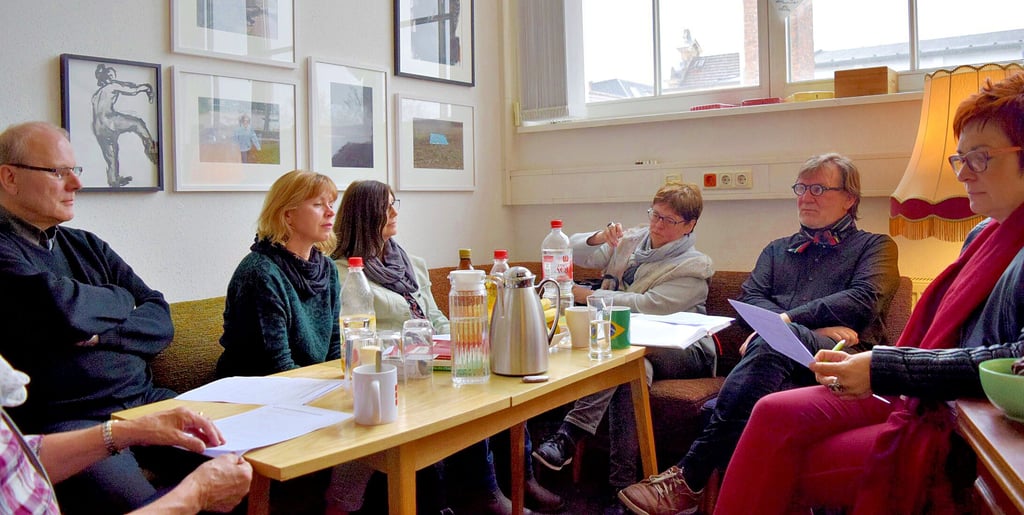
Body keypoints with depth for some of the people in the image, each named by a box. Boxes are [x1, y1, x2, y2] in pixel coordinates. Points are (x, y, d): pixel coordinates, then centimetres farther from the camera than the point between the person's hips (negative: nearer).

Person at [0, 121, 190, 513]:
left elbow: (161, 322, 11)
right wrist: (121, 300, 0)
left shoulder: (87, 246, 17)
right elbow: (63, 310, -21)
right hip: (63, 421, -6)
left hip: (145, 402, 6)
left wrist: (98, 332, -9)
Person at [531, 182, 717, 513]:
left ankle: (571, 433, -40)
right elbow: (575, 253, 12)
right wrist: (598, 238, -10)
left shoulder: (694, 267, -3)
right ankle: (623, 487, -33)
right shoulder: (630, 241, 17)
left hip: (681, 353, -4)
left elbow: (649, 305, -17)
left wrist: (588, 295, -17)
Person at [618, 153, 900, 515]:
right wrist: (817, 325, -6)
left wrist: (789, 319, -11)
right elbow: (749, 299, 12)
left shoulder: (875, 247, 20)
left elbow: (864, 300, -1)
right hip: (778, 356, 3)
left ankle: (689, 478, -42)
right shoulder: (777, 250, 30)